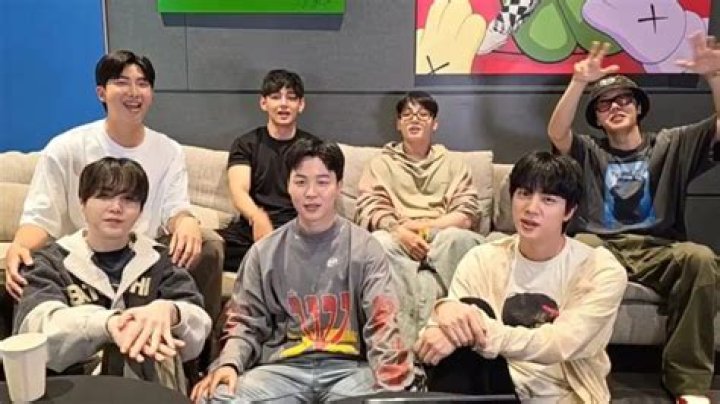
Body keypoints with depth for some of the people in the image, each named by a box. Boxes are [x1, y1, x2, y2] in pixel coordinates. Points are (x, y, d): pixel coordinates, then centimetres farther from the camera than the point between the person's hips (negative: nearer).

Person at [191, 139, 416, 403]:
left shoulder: (365, 248, 5)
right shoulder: (264, 252, 12)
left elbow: (381, 322, -4)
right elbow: (246, 322, 11)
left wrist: (390, 381, -21)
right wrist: (229, 363, -10)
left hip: (348, 366, -1)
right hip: (282, 367, 2)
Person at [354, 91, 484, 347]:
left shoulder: (454, 165, 24)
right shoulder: (381, 164, 22)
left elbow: (468, 213, 9)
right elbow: (368, 211, 6)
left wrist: (426, 225, -9)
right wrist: (400, 231, -15)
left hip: (441, 239, 1)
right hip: (399, 241, 0)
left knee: (459, 238, -35)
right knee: (379, 241, -36)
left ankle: (422, 328, -40)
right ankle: (411, 337, -44)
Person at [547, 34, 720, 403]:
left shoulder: (672, 146, 19)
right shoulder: (589, 153, 17)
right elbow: (556, 133, -4)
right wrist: (579, 82, -20)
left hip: (656, 251, 1)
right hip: (601, 247, 0)